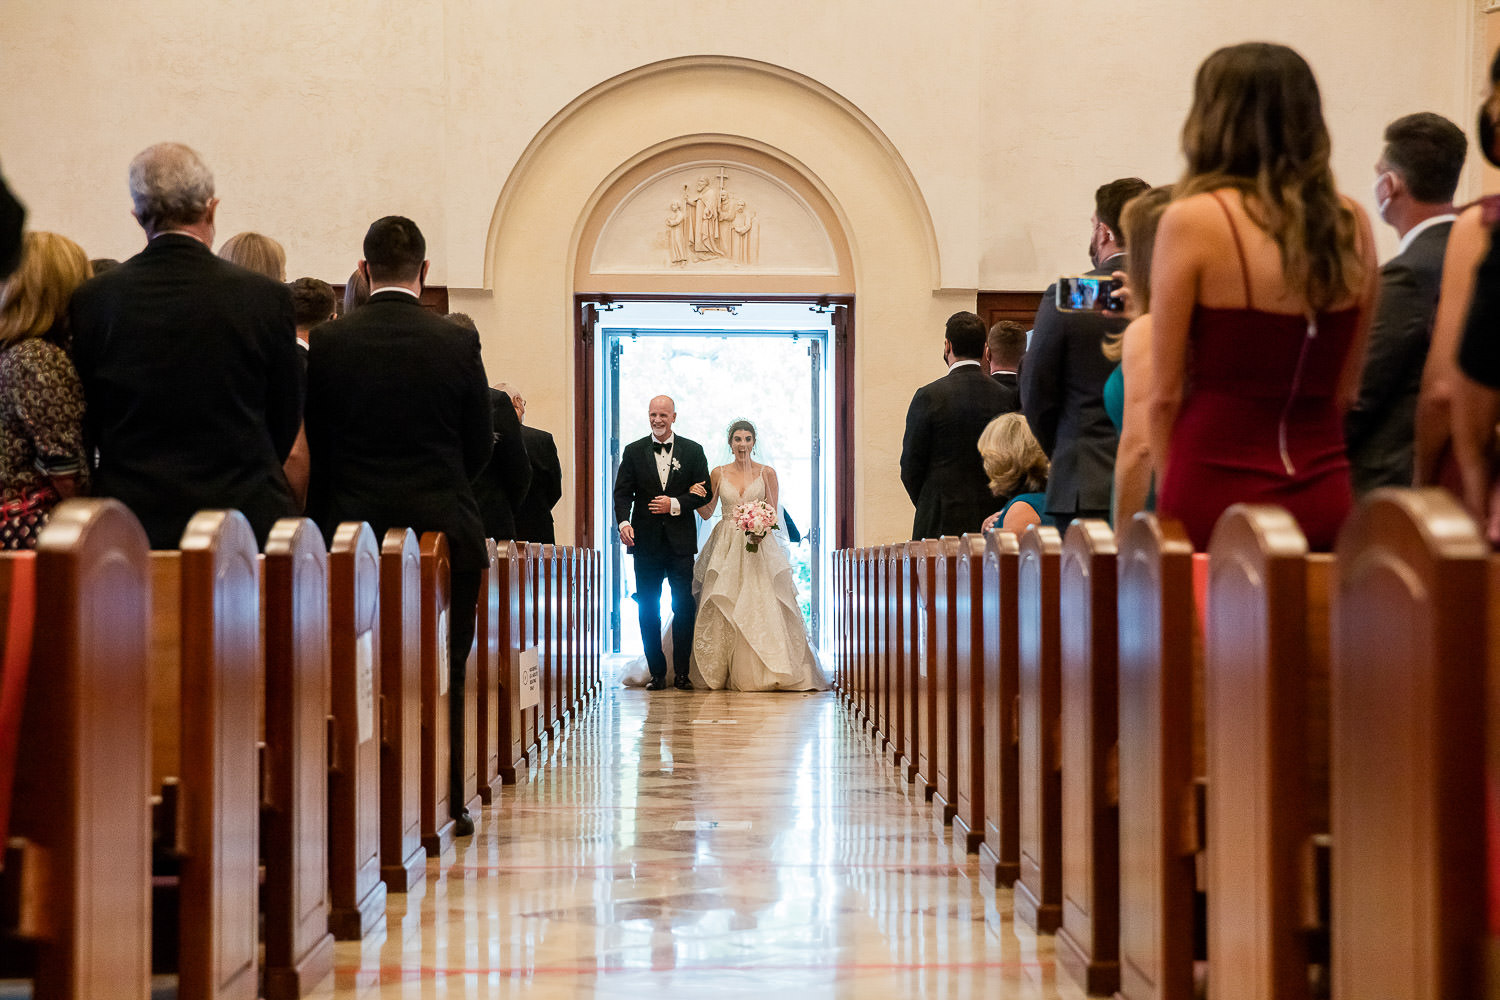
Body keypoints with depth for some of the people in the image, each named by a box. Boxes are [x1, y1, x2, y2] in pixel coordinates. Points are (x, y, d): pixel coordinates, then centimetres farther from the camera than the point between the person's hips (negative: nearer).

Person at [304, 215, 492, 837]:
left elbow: (315, 443, 2)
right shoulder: (458, 343, -5)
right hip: (443, 529, 0)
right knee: (443, 675, 9)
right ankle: (444, 804, 12)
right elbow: (479, 447, 3)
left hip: (355, 529, 1)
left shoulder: (327, 343, -3)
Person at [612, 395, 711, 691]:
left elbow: (704, 492, 4)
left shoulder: (693, 451, 6)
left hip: (680, 541, -1)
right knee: (648, 609, 3)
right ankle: (657, 672, 10)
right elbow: (622, 492, 1)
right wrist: (624, 522, -16)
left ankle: (682, 672, 5)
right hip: (646, 541, 1)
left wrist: (675, 504, -11)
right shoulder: (633, 451, 6)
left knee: (684, 606, -2)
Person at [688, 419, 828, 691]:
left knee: (762, 605, -10)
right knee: (722, 611, -3)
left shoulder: (767, 473, 5)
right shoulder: (719, 474, 9)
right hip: (726, 548, 1)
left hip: (758, 548, -1)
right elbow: (706, 512, 12)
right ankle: (719, 672, 2)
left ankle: (767, 671, -5)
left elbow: (773, 513, 2)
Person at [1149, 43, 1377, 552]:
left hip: (1217, 494, -5)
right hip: (1325, 499, 5)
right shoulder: (1352, 224, 6)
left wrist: (1172, 493, 5)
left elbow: (1165, 394, -6)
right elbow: (1346, 389, 13)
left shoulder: (1193, 220, -8)